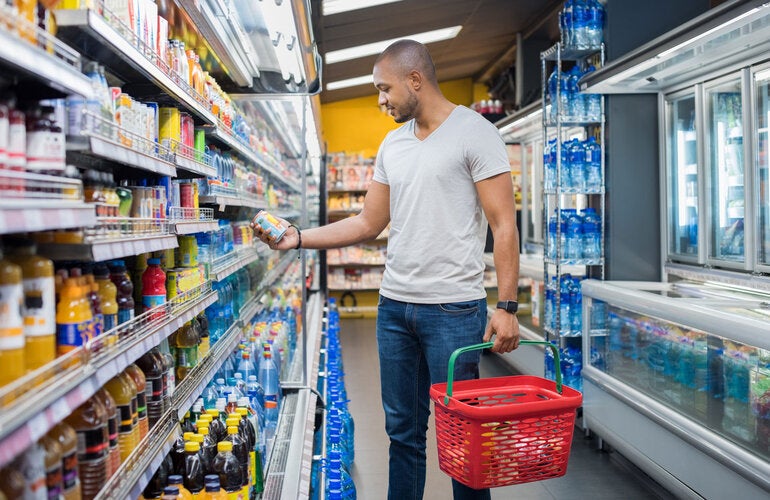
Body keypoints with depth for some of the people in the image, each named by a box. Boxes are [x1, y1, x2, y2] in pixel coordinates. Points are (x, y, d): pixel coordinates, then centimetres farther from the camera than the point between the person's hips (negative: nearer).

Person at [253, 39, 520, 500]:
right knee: (403, 429, 15)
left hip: (454, 309, -6)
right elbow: (368, 224, 14)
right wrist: (299, 237, 6)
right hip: (394, 306, 6)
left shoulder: (474, 132, -6)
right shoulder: (392, 145, 14)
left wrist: (507, 307, -16)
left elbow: (505, 225, -10)